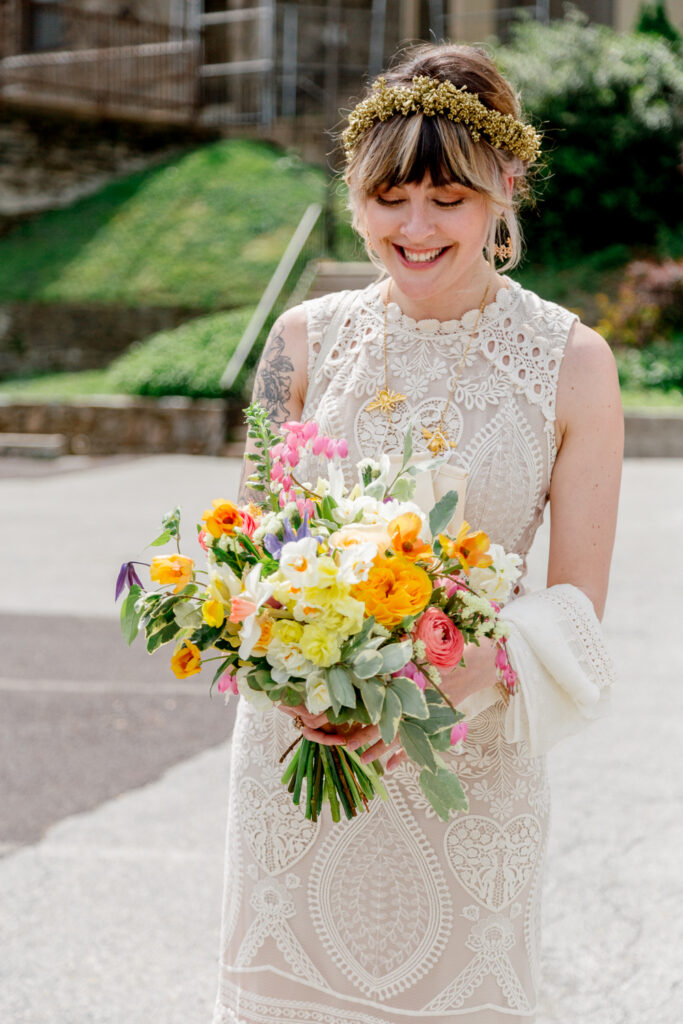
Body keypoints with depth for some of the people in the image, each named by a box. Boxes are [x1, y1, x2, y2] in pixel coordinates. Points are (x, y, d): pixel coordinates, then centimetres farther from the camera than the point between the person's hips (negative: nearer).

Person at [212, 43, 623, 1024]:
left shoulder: (570, 363, -7)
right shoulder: (309, 339, -1)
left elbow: (578, 612, -6)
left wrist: (451, 682, -25)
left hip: (471, 756, -1)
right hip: (298, 749, 2)